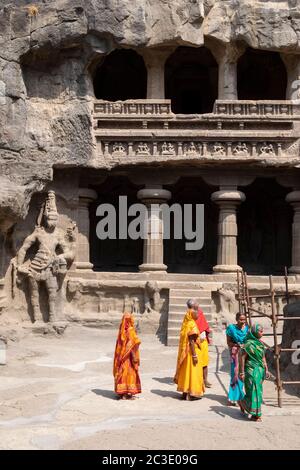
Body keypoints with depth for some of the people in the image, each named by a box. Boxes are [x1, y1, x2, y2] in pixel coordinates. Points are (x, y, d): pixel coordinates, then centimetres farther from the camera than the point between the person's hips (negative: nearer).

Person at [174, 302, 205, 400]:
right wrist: (194, 355, -21)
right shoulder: (192, 325, -16)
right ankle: (192, 393, 4)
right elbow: (191, 342, -21)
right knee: (193, 372, -1)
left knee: (186, 371, 13)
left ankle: (185, 392, 19)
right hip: (192, 352, -9)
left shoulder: (186, 324, 10)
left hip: (186, 353, 9)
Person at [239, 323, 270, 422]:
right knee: (254, 391, -4)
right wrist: (242, 372, -14)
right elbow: (242, 357, -13)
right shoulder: (249, 343, -14)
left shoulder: (260, 343, 8)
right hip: (251, 370, -7)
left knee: (258, 391, 12)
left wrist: (266, 370, 13)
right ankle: (255, 414, 6)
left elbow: (263, 358, 15)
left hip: (260, 370, 7)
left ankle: (242, 403, 32)